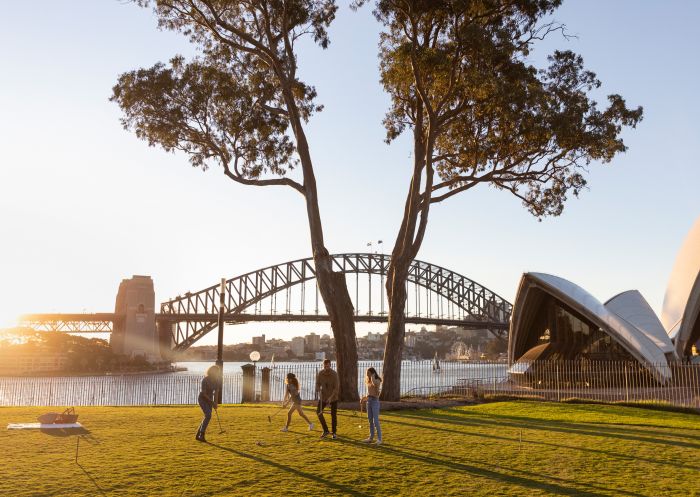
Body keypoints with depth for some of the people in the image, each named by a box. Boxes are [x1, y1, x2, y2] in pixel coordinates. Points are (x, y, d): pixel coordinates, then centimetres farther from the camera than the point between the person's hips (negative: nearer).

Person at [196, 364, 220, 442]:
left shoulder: (217, 381, -6)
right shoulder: (205, 380, -25)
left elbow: (216, 392, 3)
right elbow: (204, 393, -24)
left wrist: (215, 403, -6)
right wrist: (212, 402, -24)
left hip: (209, 400, 7)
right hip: (202, 399, -7)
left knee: (207, 417, 4)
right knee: (208, 415, -23)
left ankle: (198, 435, 17)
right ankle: (202, 435, -18)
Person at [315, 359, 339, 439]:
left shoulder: (334, 374, -18)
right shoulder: (320, 373, -8)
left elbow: (336, 387, -20)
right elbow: (318, 384, 0)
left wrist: (331, 397, -30)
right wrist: (318, 392, -20)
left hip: (333, 397, -3)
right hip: (323, 396, 3)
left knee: (333, 414, 1)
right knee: (318, 411, -10)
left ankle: (334, 433, 16)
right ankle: (326, 430, 1)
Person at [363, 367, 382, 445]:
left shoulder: (377, 380, -11)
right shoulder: (368, 381, 12)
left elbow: (374, 383, -36)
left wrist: (372, 376, -21)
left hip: (375, 401, -7)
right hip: (369, 400, 8)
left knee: (375, 421, -10)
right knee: (370, 420, 10)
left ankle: (379, 439, -5)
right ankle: (371, 437, 17)